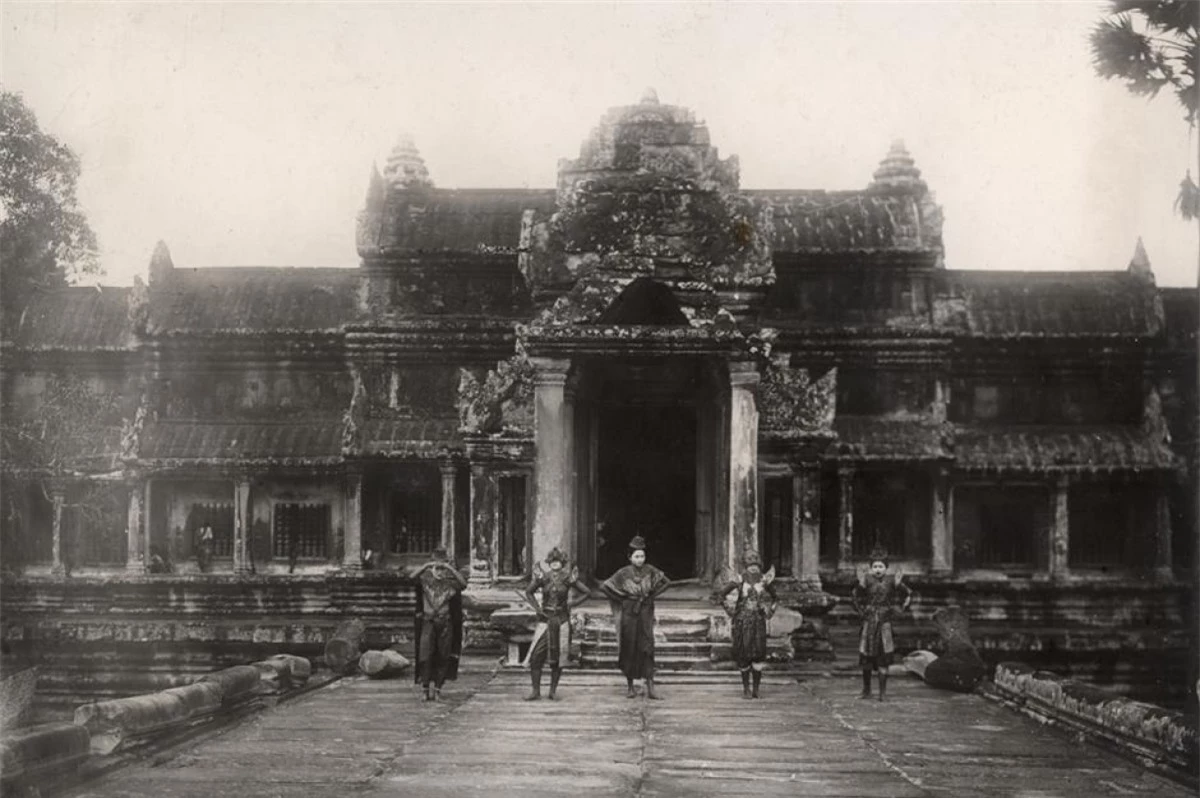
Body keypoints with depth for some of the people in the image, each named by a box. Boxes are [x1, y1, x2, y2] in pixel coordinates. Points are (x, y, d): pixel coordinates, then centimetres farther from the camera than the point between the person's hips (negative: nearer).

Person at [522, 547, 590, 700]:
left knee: (557, 658, 4)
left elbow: (585, 592, 8)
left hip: (562, 620, 0)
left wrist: (571, 604, -1)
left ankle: (553, 691, 14)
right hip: (545, 620, 0)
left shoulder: (568, 577, -2)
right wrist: (536, 607, 3)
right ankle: (536, 691, 1)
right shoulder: (542, 577, 1)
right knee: (536, 656, -8)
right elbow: (529, 592, 15)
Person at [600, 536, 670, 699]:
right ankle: (630, 687, 16)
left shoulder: (649, 570, -1)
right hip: (628, 614, -1)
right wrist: (621, 598, -2)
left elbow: (666, 582, 8)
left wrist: (651, 595, 1)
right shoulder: (624, 573, -5)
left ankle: (650, 688, -12)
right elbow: (604, 586, -2)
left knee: (647, 648, -9)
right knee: (629, 650, 5)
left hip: (645, 614, 1)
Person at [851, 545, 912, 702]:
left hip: (885, 620, -1)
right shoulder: (867, 579, 0)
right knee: (866, 658, 4)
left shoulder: (892, 580, -2)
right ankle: (866, 690, 18)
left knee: (883, 659, -5)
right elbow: (855, 596, 14)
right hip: (869, 621, 1)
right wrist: (861, 611, 8)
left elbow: (908, 595, 9)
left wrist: (899, 611, 4)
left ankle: (882, 693, 0)